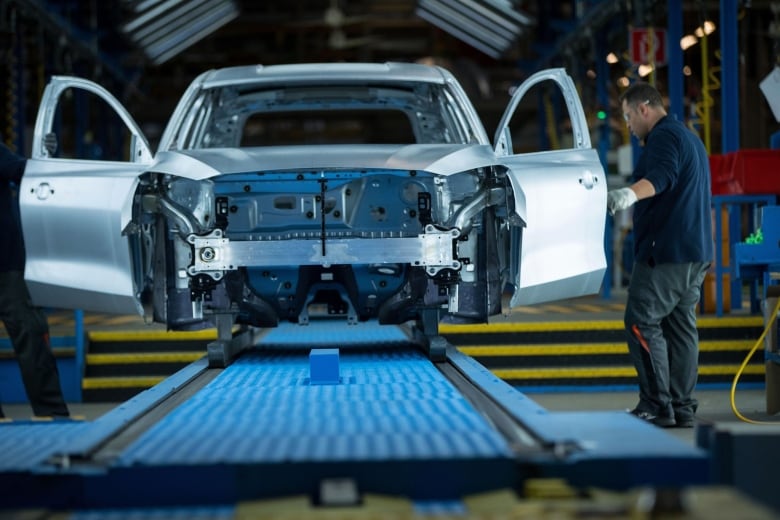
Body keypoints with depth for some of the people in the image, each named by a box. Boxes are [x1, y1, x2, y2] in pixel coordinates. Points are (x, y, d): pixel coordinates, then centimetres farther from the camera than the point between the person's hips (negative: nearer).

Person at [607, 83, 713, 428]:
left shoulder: (664, 136, -10)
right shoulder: (690, 138, 24)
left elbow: (661, 176, -32)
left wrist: (629, 193, -50)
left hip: (666, 251, -11)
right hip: (695, 253, 11)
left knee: (641, 324, -9)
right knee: (681, 327, 10)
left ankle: (656, 406, -13)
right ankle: (682, 408, 10)